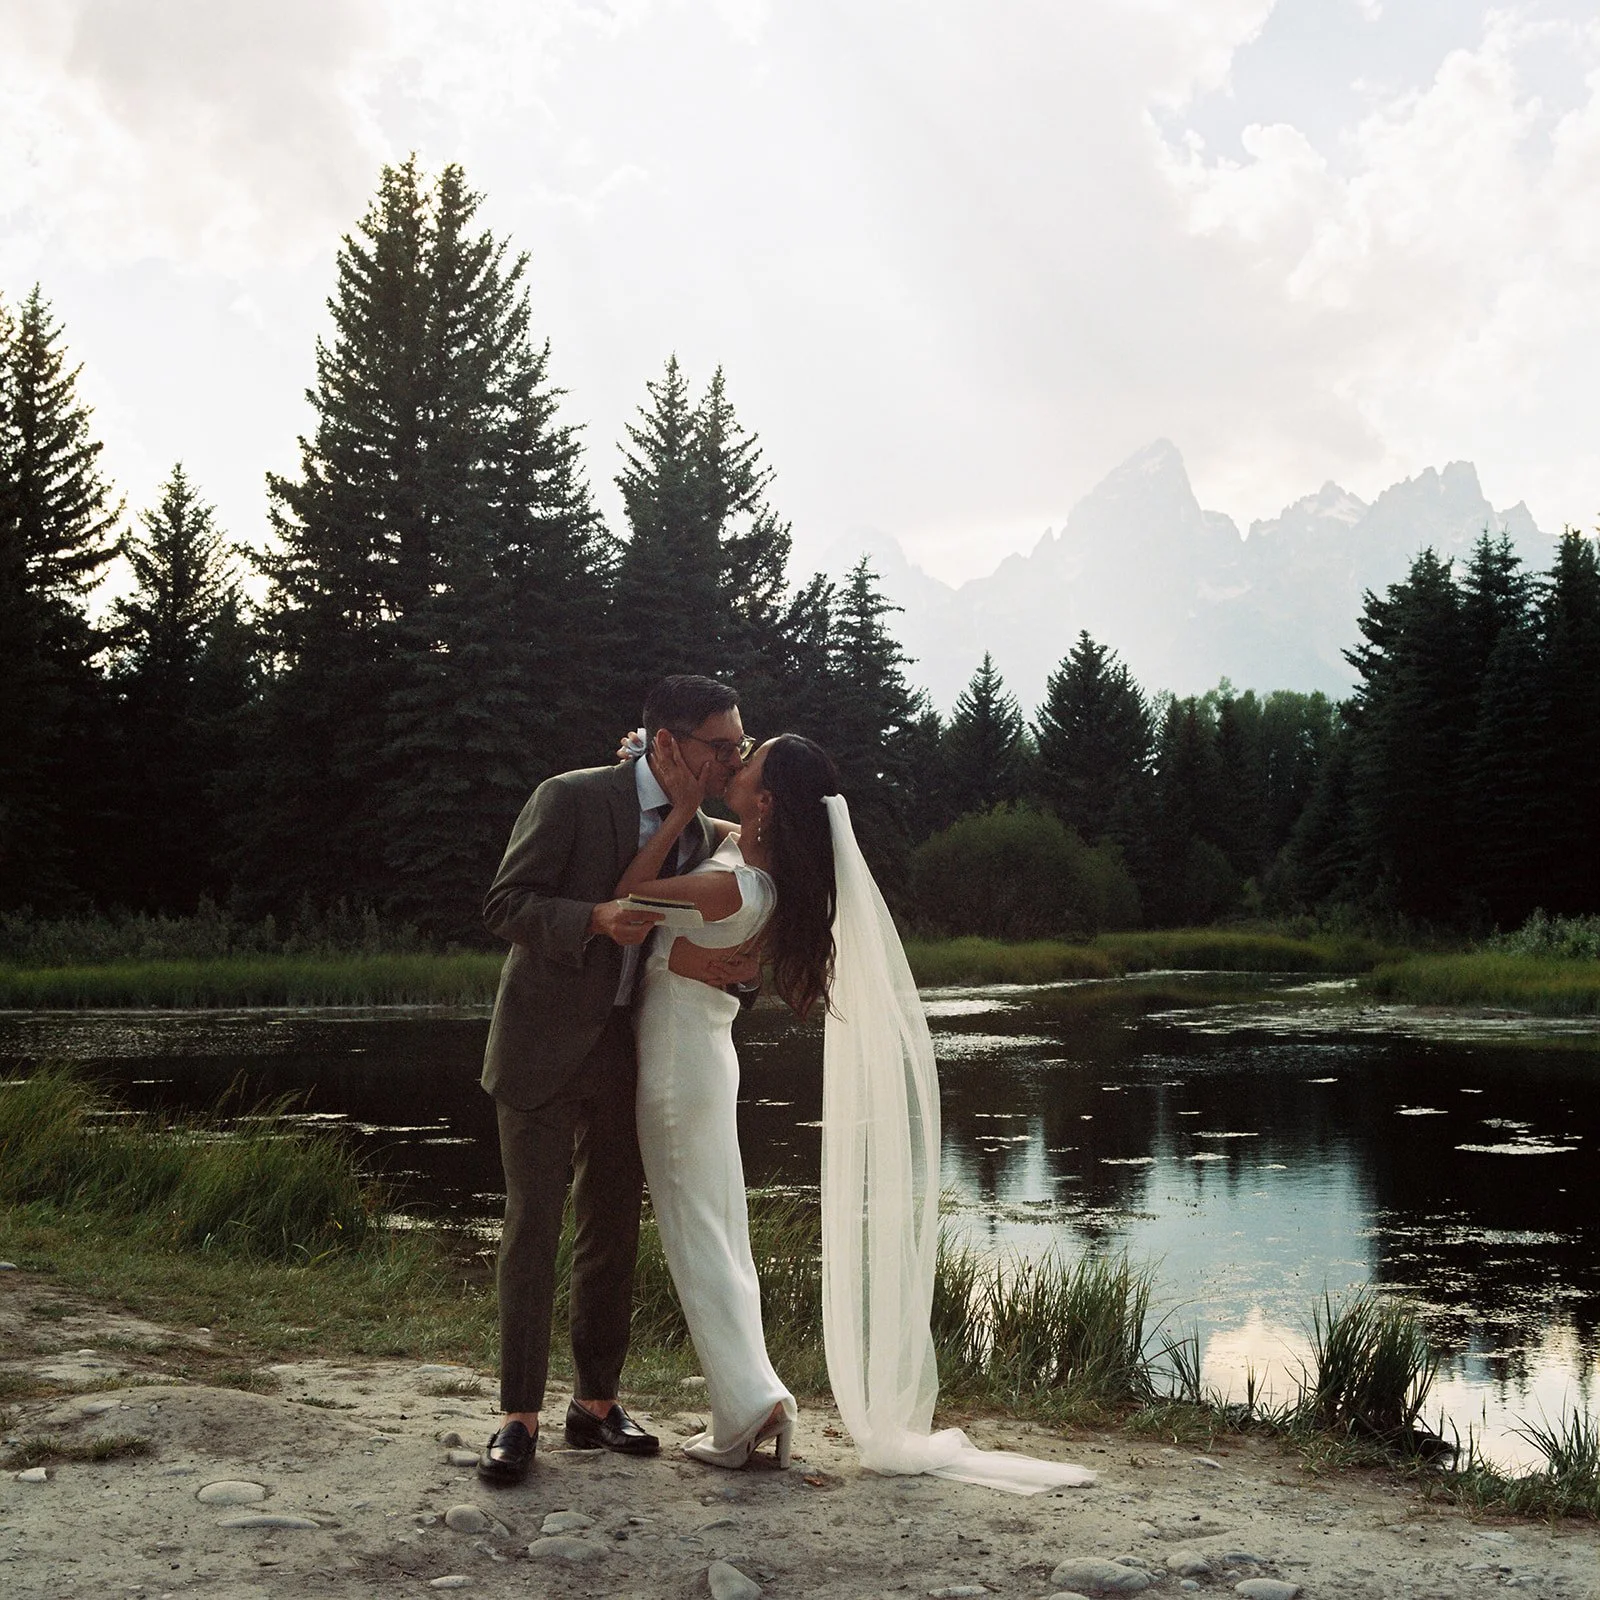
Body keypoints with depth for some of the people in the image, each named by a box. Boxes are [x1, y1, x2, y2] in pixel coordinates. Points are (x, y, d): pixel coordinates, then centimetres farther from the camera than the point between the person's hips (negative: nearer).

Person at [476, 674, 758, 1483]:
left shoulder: (703, 835, 7)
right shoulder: (569, 799, -12)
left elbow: (689, 947, 13)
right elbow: (504, 904, -12)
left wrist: (724, 970, -11)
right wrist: (595, 919, -28)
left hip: (627, 1050, 6)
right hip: (544, 1044, -6)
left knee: (613, 1227, 10)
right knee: (533, 1226, -4)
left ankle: (596, 1403, 21)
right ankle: (519, 1416, 4)